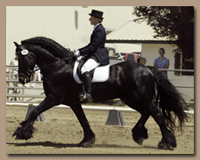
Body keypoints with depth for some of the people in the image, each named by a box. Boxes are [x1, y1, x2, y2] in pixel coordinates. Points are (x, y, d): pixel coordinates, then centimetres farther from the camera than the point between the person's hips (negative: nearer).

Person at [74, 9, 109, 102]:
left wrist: (80, 53, -16)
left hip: (99, 56, -12)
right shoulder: (97, 29, 18)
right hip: (95, 55, 12)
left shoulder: (100, 30, -15)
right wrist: (79, 50, 14)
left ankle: (88, 94, -38)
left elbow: (93, 47, -20)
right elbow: (91, 45, 23)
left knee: (84, 70, -32)